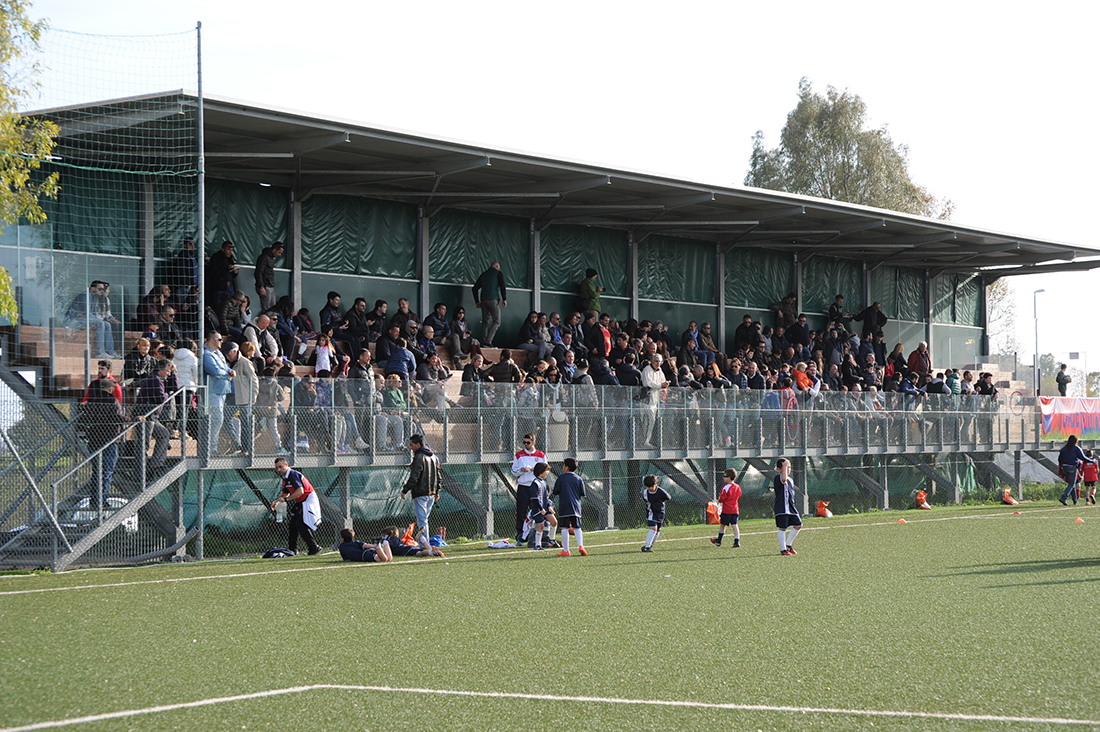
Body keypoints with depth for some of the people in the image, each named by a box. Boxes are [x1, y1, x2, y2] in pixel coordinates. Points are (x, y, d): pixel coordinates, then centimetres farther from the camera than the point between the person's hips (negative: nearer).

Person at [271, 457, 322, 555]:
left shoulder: (293, 475, -19)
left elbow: (300, 491, -31)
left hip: (308, 501, -10)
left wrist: (286, 499, -27)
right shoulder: (285, 478, 12)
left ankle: (314, 548, -17)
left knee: (301, 524, -18)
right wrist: (277, 502, 2)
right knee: (292, 525, 10)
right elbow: (285, 495, 20)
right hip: (300, 503, 10)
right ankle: (292, 550, 18)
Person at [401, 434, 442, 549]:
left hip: (420, 494, -8)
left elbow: (414, 477, -18)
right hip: (431, 494, 8)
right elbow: (439, 476, 20)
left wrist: (405, 491, -12)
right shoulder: (434, 457, 14)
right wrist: (437, 491, 28)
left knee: (422, 520, -8)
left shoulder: (419, 457, -13)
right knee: (424, 519, 16)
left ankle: (425, 546, -14)